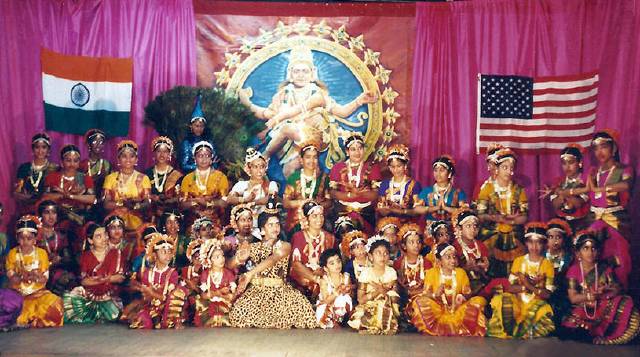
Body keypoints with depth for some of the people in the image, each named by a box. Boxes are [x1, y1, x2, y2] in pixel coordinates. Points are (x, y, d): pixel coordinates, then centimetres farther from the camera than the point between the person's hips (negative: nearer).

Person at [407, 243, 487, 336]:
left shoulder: (461, 272, 8)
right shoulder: (432, 272, 2)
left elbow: (468, 293, 3)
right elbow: (425, 293, -4)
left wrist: (463, 297, -21)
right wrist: (434, 295, -26)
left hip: (457, 309, 2)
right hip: (438, 309, -2)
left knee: (479, 300, -21)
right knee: (420, 301, -29)